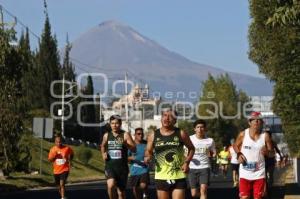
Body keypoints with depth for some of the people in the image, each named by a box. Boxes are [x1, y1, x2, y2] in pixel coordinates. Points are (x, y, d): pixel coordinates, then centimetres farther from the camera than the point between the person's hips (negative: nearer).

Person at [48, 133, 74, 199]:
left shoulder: (67, 148, -8)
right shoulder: (53, 149, -2)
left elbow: (72, 154, 12)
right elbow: (49, 159, 1)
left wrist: (69, 159, -4)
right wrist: (54, 156, -17)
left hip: (65, 169, -4)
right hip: (56, 170, 4)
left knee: (62, 184, -22)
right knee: (59, 186, 16)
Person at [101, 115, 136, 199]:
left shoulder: (125, 135, -2)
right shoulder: (106, 135, 7)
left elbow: (134, 149, -10)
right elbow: (103, 146, 28)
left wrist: (125, 143, -26)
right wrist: (103, 153, 10)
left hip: (122, 167, -1)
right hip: (110, 166, 1)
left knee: (121, 192, 7)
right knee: (111, 185, -26)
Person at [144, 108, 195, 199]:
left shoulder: (181, 134, -2)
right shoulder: (153, 135, 1)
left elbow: (191, 148, 10)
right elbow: (148, 151, 10)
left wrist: (186, 162, -4)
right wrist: (147, 157, -14)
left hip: (179, 177, -1)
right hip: (161, 178, 2)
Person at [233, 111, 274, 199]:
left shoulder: (265, 136, -3)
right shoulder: (243, 134, -3)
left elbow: (271, 152, 2)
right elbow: (235, 146, 11)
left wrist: (267, 152, -21)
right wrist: (239, 154, -8)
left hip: (259, 173, 1)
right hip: (245, 172, 0)